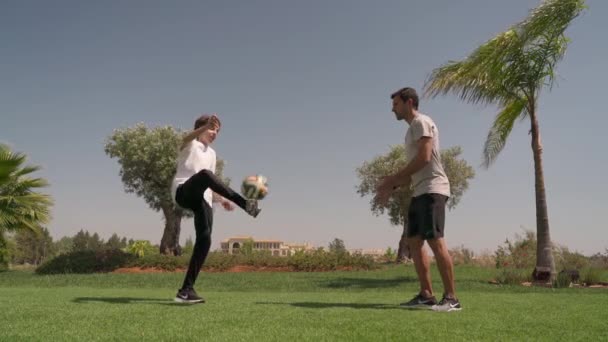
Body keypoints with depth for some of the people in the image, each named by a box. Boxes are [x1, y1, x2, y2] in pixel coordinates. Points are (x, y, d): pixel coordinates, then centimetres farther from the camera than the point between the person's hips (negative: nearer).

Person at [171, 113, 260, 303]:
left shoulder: (211, 153, 28)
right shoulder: (190, 145, 9)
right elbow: (187, 138, -20)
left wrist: (221, 199, 15)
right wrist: (207, 125, -38)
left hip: (202, 199, 6)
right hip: (183, 192, -6)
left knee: (205, 239, -12)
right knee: (204, 174, -38)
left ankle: (187, 289, -6)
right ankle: (245, 204, -51)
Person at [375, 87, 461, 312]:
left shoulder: (421, 122, -3)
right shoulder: (412, 129, 25)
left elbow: (424, 158, -16)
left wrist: (392, 179, -12)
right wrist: (391, 188, 15)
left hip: (432, 189, -10)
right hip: (420, 192, 10)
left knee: (435, 240, -15)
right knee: (414, 241, 4)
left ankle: (451, 298, -12)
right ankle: (426, 295, 5)